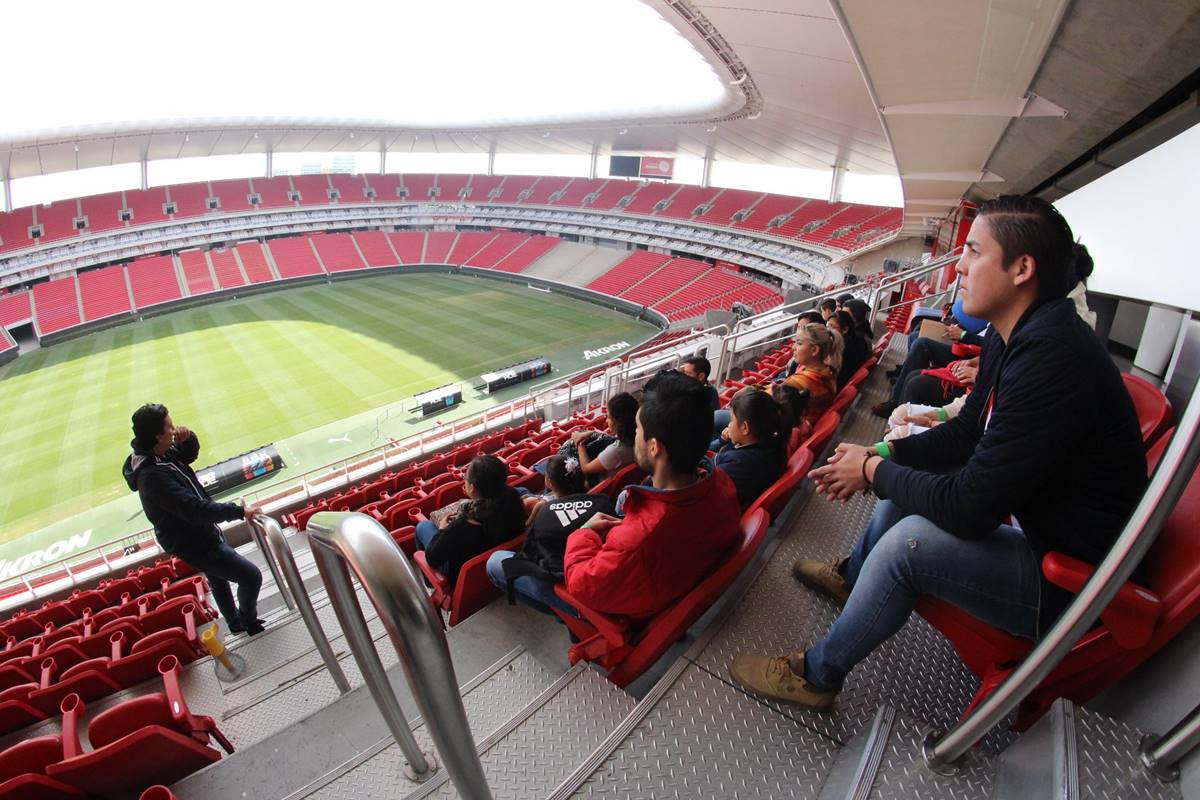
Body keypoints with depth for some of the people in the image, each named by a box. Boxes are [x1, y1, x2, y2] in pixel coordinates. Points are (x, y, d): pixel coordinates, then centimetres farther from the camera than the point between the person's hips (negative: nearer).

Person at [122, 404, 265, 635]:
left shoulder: (162, 451, -9)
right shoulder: (154, 476, -35)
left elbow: (189, 454, 12)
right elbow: (195, 509, -39)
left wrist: (189, 438, -11)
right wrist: (239, 511, -36)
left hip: (200, 533, 11)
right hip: (196, 544, -10)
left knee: (217, 579, 29)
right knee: (251, 577, -2)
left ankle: (235, 623, 52)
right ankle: (249, 621, 24)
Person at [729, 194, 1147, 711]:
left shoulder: (1052, 358, -31)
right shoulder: (1012, 338, -1)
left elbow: (969, 508, -31)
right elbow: (968, 432, 9)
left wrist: (874, 471, -16)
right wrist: (881, 455, -3)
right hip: (1030, 516, 10)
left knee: (911, 540, -25)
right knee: (912, 474, 13)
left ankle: (816, 675, -3)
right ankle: (851, 576, 34)